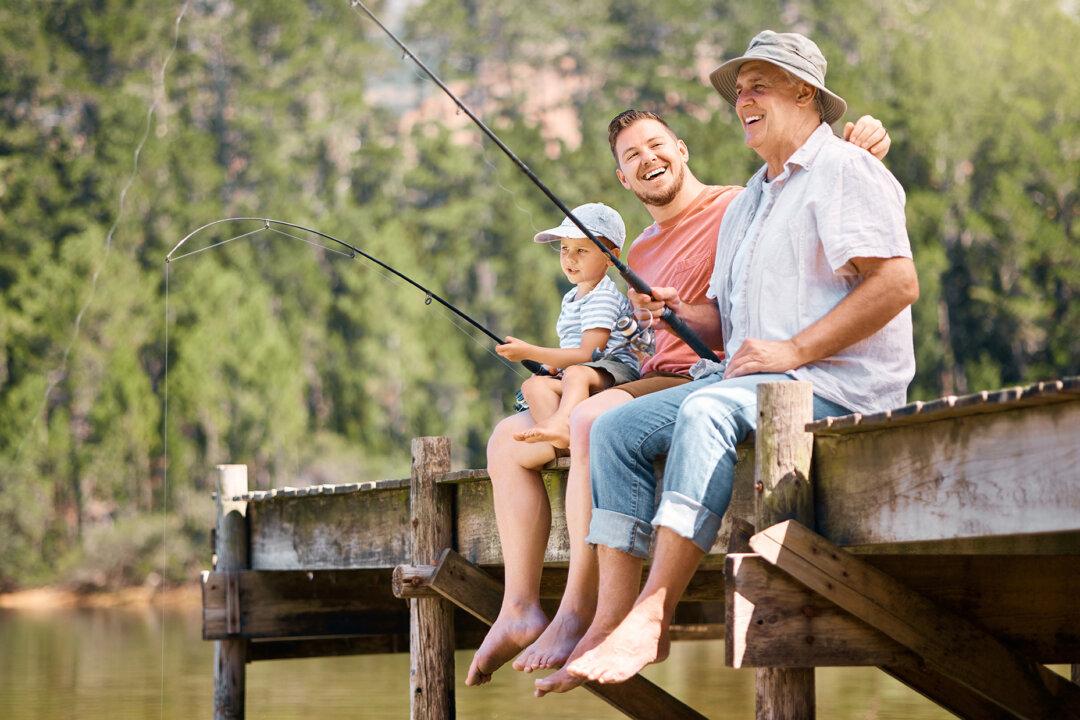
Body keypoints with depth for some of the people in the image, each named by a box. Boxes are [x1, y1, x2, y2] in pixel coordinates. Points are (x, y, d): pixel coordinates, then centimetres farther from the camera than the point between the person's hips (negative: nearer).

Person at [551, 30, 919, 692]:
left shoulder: (843, 170, -4)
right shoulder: (747, 202, 26)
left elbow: (898, 282, -17)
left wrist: (794, 350, -20)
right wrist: (685, 314, 3)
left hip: (837, 383, -9)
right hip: (748, 382, 9)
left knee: (707, 411, -35)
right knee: (616, 429, -6)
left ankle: (653, 614, -39)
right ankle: (612, 622, -16)